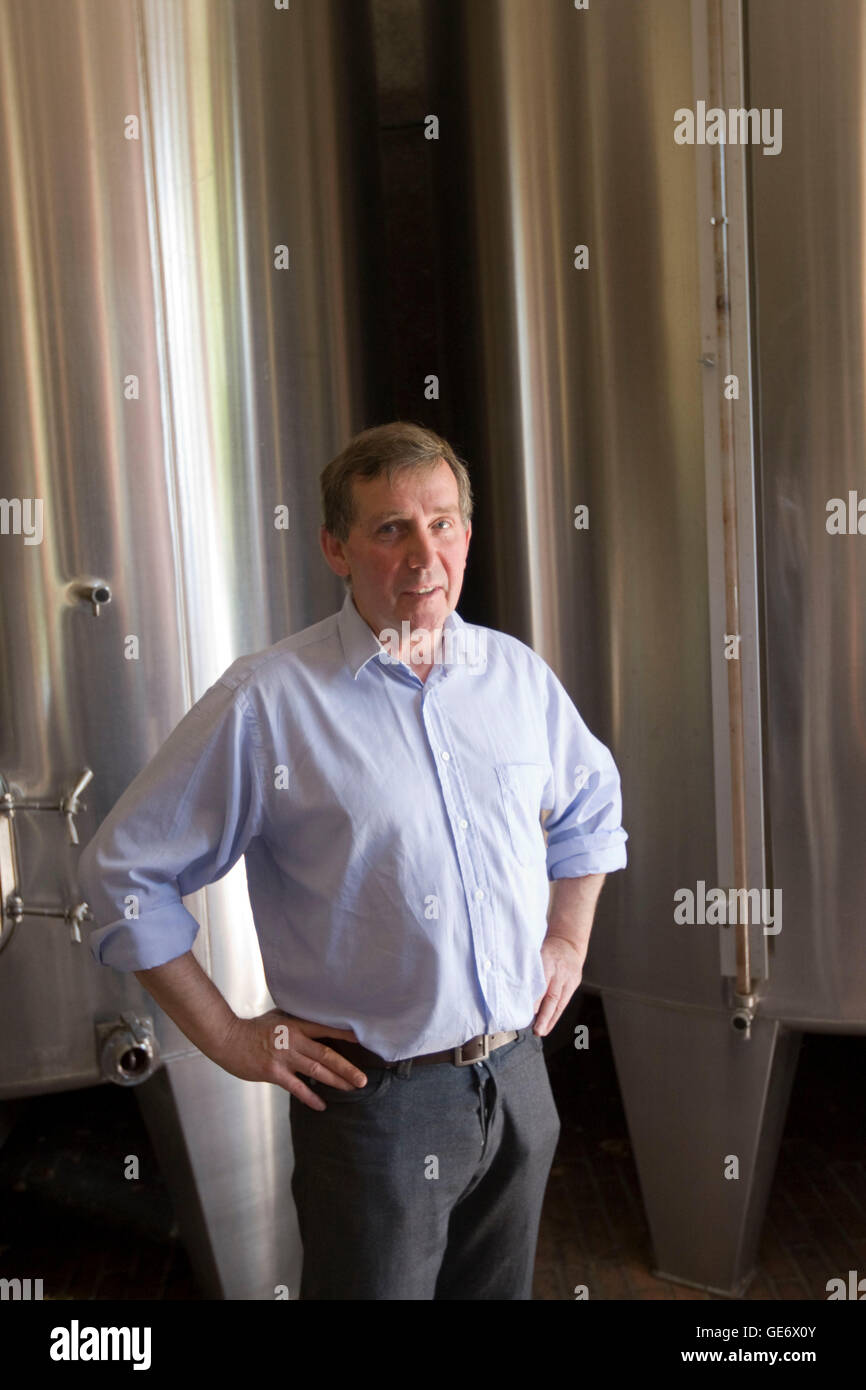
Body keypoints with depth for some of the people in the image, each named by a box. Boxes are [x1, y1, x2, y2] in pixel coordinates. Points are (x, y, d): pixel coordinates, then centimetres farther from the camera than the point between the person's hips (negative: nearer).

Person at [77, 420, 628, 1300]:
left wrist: (569, 939, 11)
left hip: (517, 1079, 5)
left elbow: (592, 800, 19)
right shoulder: (265, 702, -15)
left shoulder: (518, 674, 0)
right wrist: (228, 1038, -8)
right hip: (374, 1098, -4)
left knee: (501, 1290, 23)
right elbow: (122, 870, -9)